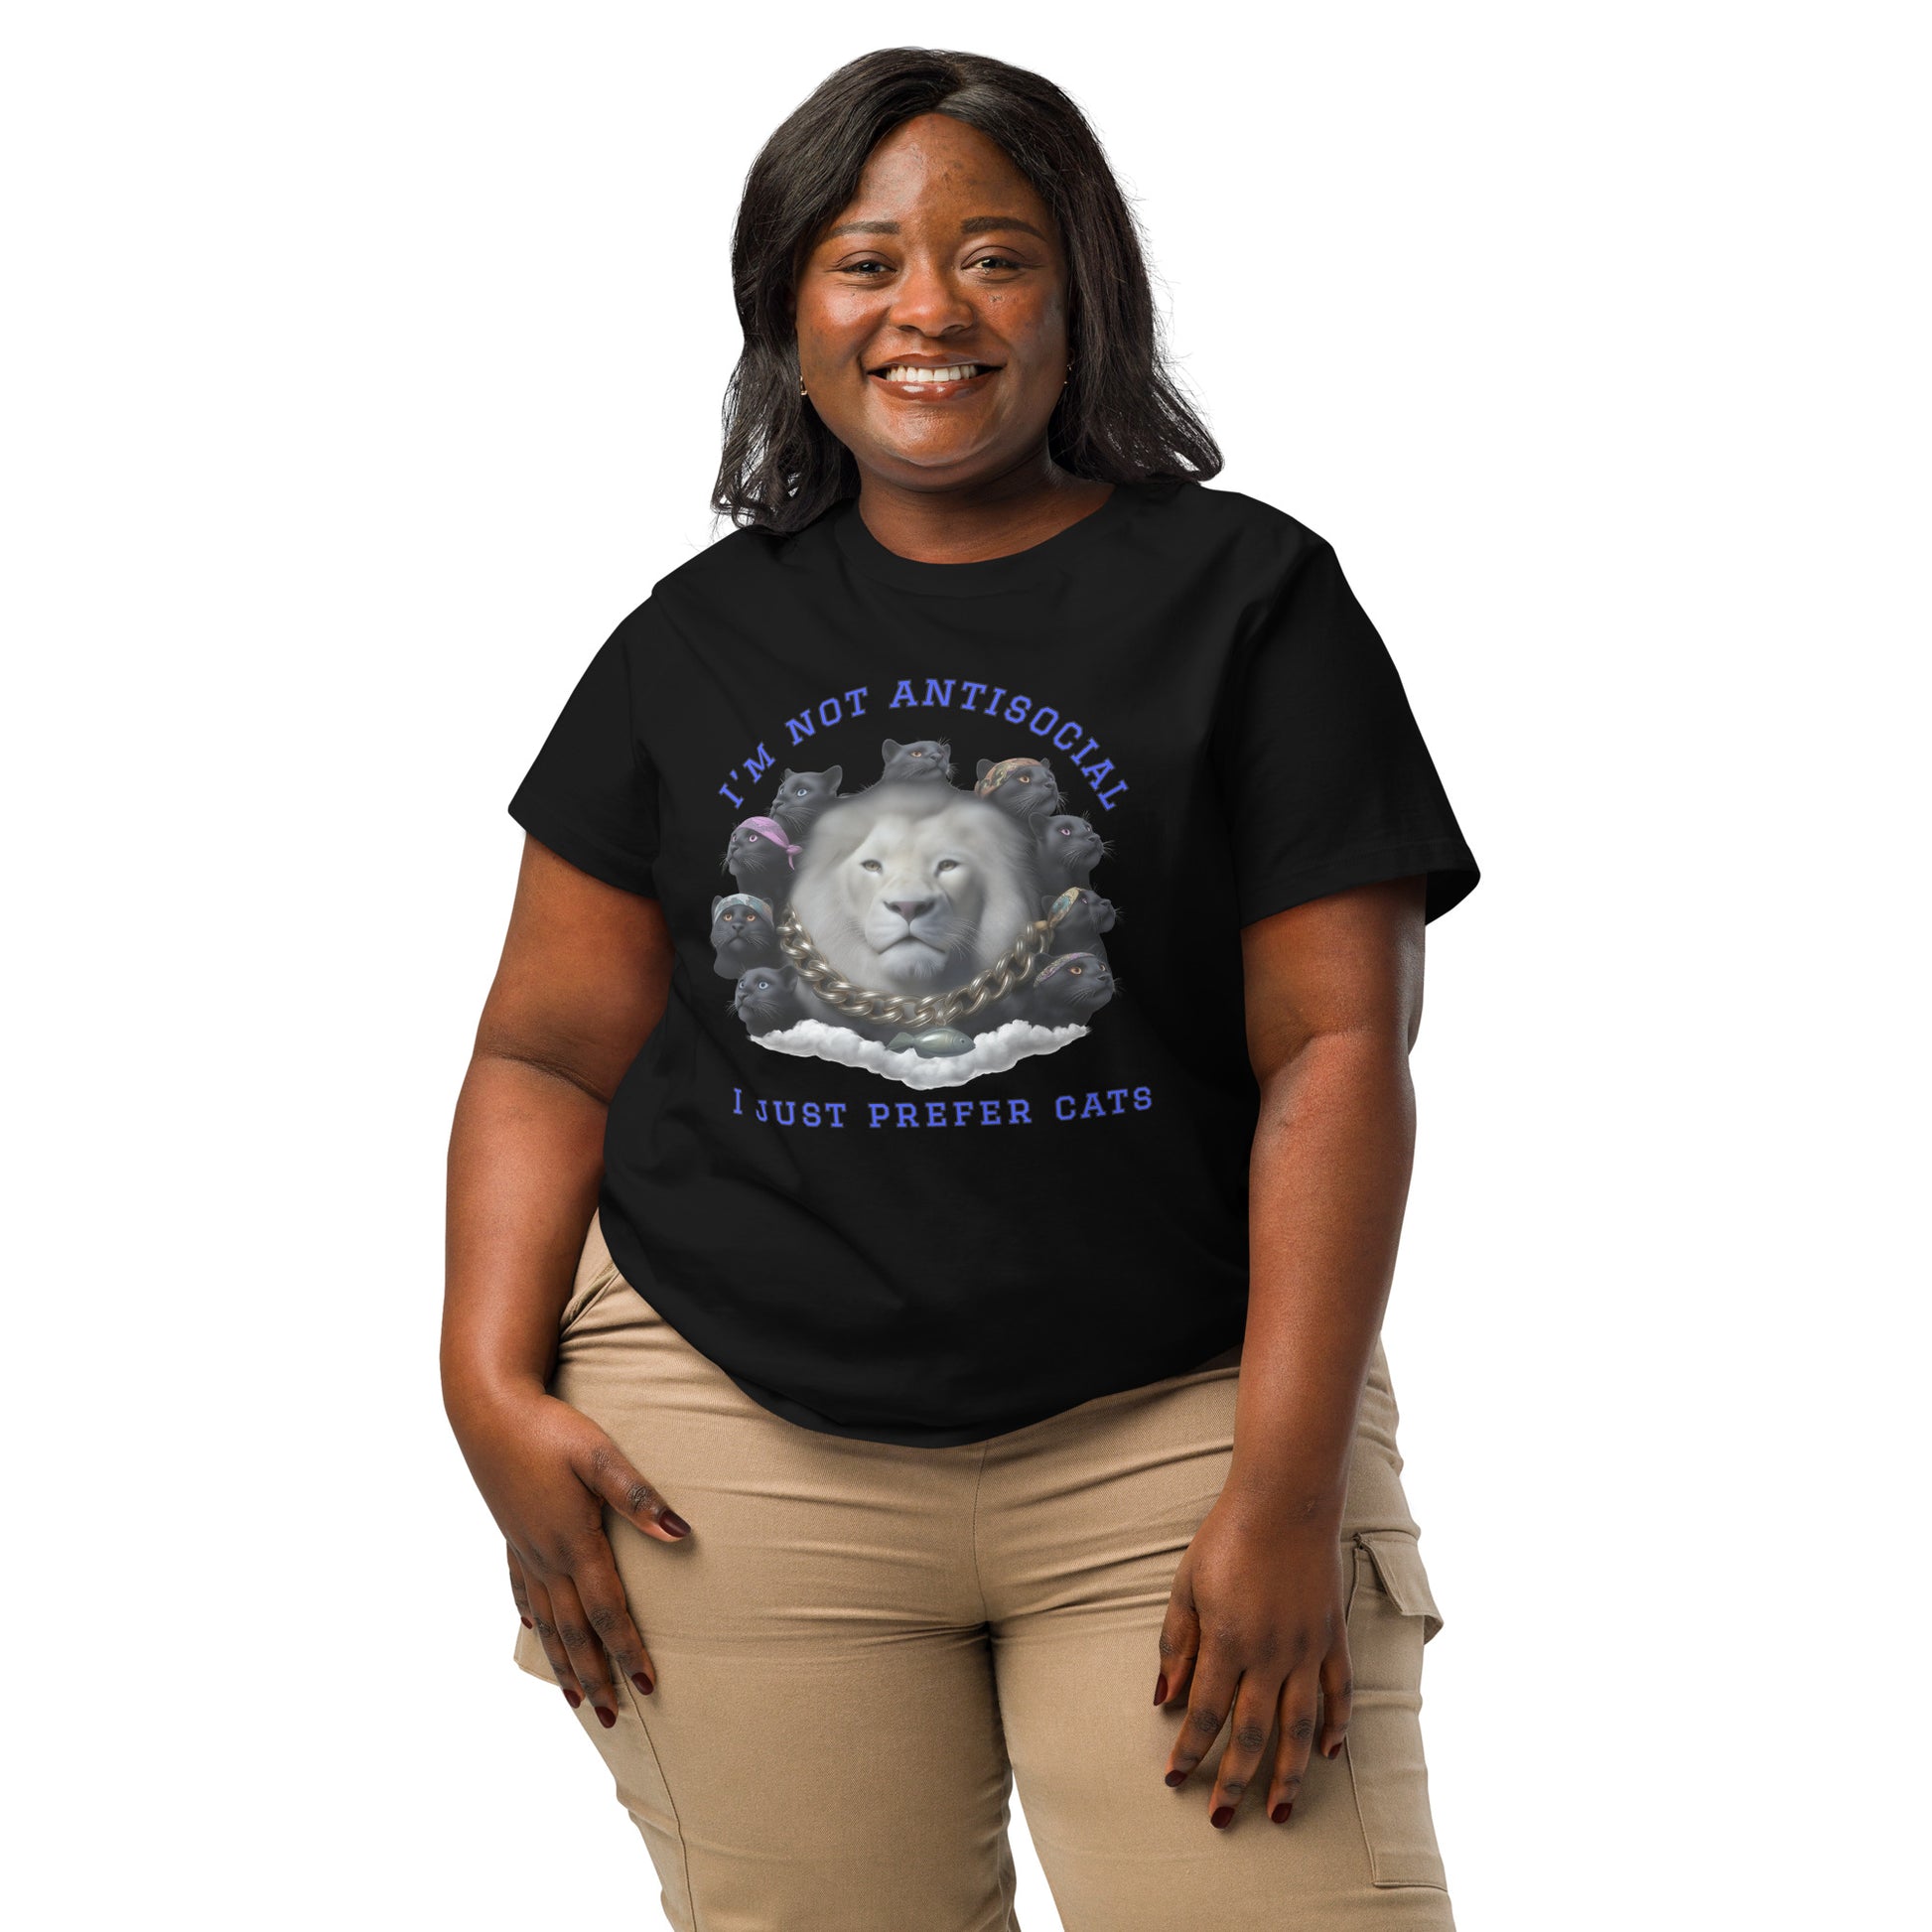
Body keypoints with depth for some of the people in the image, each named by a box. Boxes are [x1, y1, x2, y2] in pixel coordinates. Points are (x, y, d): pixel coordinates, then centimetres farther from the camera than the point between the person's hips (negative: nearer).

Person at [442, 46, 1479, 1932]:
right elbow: (550, 1052, 12)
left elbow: (1336, 1054, -4)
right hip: (736, 1441, 2)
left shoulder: (1248, 593, 3)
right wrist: (492, 1388, -4)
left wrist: (1285, 1490, -12)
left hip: (1176, 1418, -2)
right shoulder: (701, 637, 11)